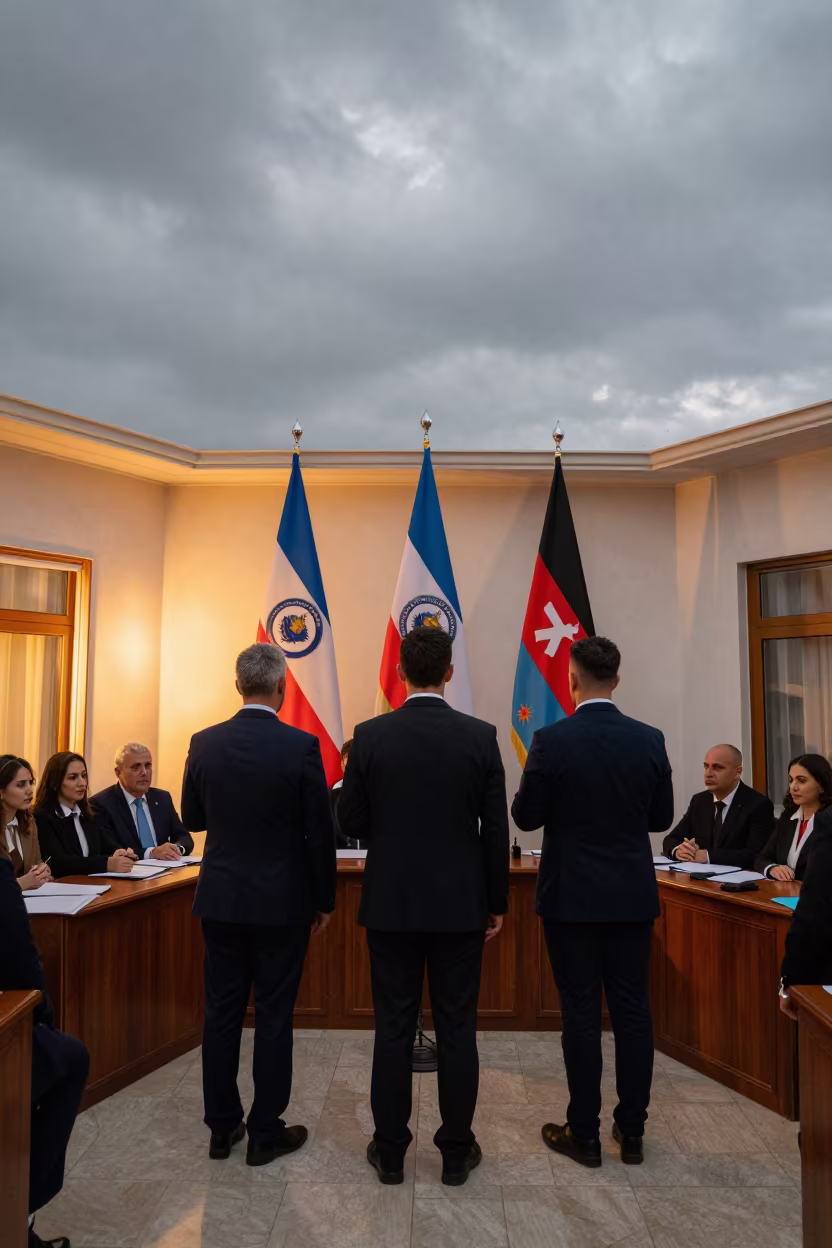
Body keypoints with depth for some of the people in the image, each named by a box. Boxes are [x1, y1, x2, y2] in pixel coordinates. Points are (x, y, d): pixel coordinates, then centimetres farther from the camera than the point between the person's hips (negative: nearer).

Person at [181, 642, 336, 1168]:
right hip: (281, 903, -4)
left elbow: (192, 818, 9)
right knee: (274, 1017, 8)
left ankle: (222, 1126, 27)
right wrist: (325, 900, 1)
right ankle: (266, 1133, 20)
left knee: (222, 1012, 15)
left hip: (221, 898, 4)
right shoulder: (301, 747, -15)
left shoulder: (205, 743, -4)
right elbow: (320, 833, -11)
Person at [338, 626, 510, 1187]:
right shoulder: (481, 736, -8)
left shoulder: (370, 735, -7)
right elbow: (496, 828, -5)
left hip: (390, 902, 0)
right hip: (460, 903, 0)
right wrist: (497, 902, 5)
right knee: (457, 1030, 11)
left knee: (394, 1029, 11)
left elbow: (351, 820, -2)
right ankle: (457, 1151, 23)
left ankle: (390, 1151, 22)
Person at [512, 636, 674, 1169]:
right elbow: (661, 817, 5)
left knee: (582, 1012, 6)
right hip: (633, 895, 3)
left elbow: (525, 817, -8)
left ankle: (584, 1133, 17)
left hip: (572, 896, -3)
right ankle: (632, 1131, 23)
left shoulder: (552, 739, -14)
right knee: (633, 1010, 12)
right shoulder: (650, 740, -4)